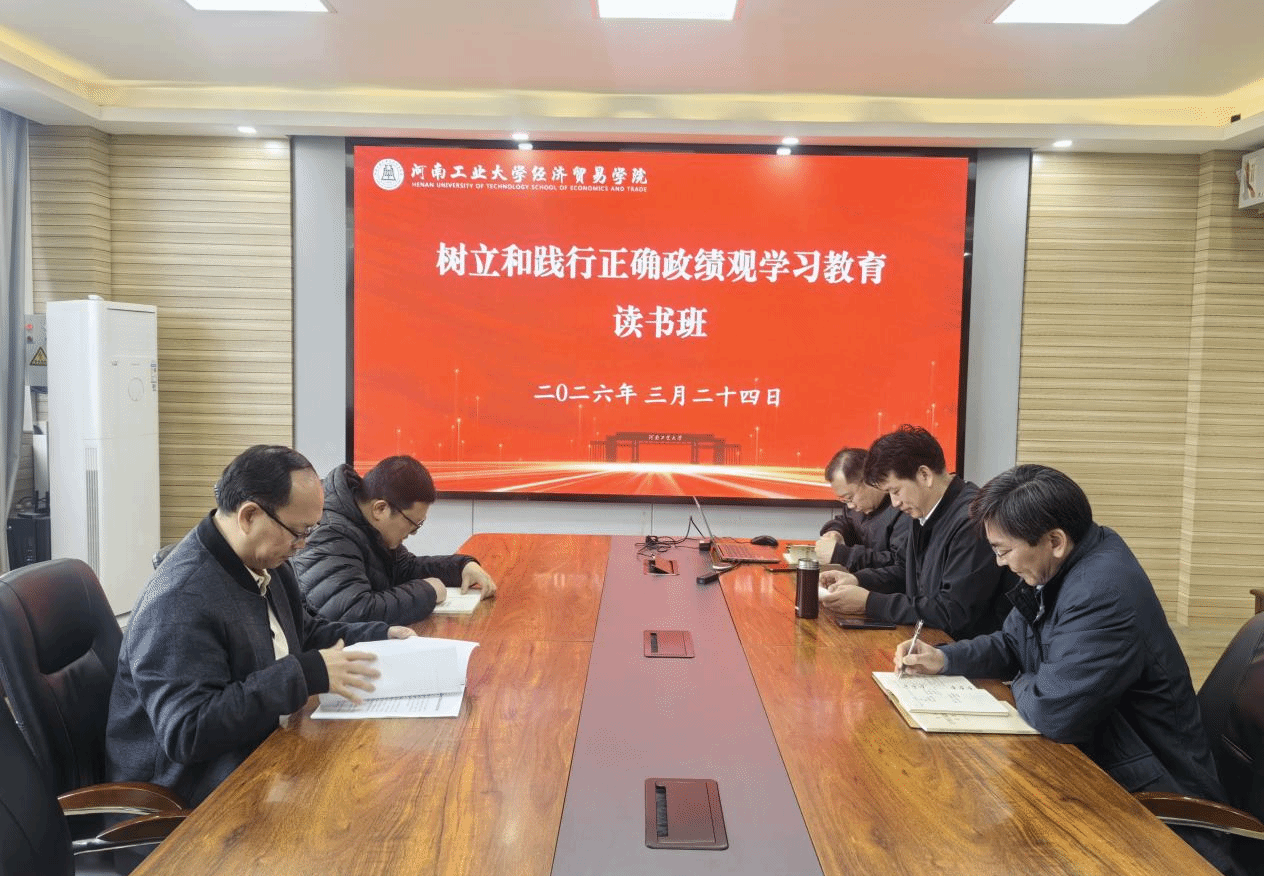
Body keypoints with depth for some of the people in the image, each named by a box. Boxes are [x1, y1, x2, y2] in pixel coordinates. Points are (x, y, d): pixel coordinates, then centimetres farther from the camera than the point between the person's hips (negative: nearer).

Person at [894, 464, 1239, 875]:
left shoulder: (1103, 593, -31)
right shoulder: (1059, 569, 1)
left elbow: (1052, 712, -32)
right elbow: (1010, 643, 14)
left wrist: (1021, 685, -10)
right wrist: (943, 659, -2)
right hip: (1094, 762, 9)